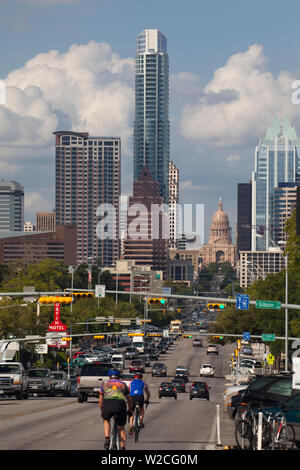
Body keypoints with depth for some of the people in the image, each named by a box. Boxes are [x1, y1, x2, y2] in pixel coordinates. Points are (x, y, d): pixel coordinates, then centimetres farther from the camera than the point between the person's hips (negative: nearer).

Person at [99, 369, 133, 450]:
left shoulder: (104, 384, 29)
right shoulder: (123, 384, 31)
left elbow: (100, 401, 36)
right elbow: (129, 399, 40)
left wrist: (102, 411, 51)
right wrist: (130, 410, 55)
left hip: (108, 403, 0)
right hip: (120, 403, 0)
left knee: (106, 420, 30)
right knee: (121, 428, 17)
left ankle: (107, 440, 11)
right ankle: (123, 447, 5)